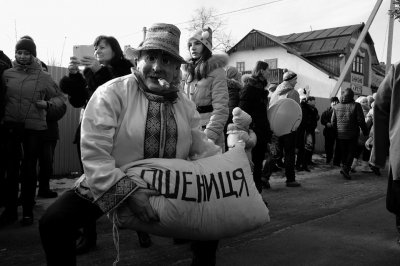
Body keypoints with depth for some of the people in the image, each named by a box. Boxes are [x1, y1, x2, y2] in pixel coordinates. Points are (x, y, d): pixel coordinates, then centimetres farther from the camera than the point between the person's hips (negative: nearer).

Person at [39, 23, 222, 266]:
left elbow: (202, 148, 7)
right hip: (108, 185, -3)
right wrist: (128, 192, -28)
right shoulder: (111, 93, -14)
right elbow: (94, 154, -20)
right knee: (53, 223, -20)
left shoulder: (185, 104, 2)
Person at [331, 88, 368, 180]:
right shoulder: (356, 105, -8)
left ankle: (344, 167, 19)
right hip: (352, 134, -3)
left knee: (343, 152, 14)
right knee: (351, 152, 3)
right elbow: (361, 121, -9)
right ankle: (346, 168, -12)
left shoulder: (336, 107, 3)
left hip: (340, 134, 4)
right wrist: (365, 131, 2)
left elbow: (333, 121, 7)